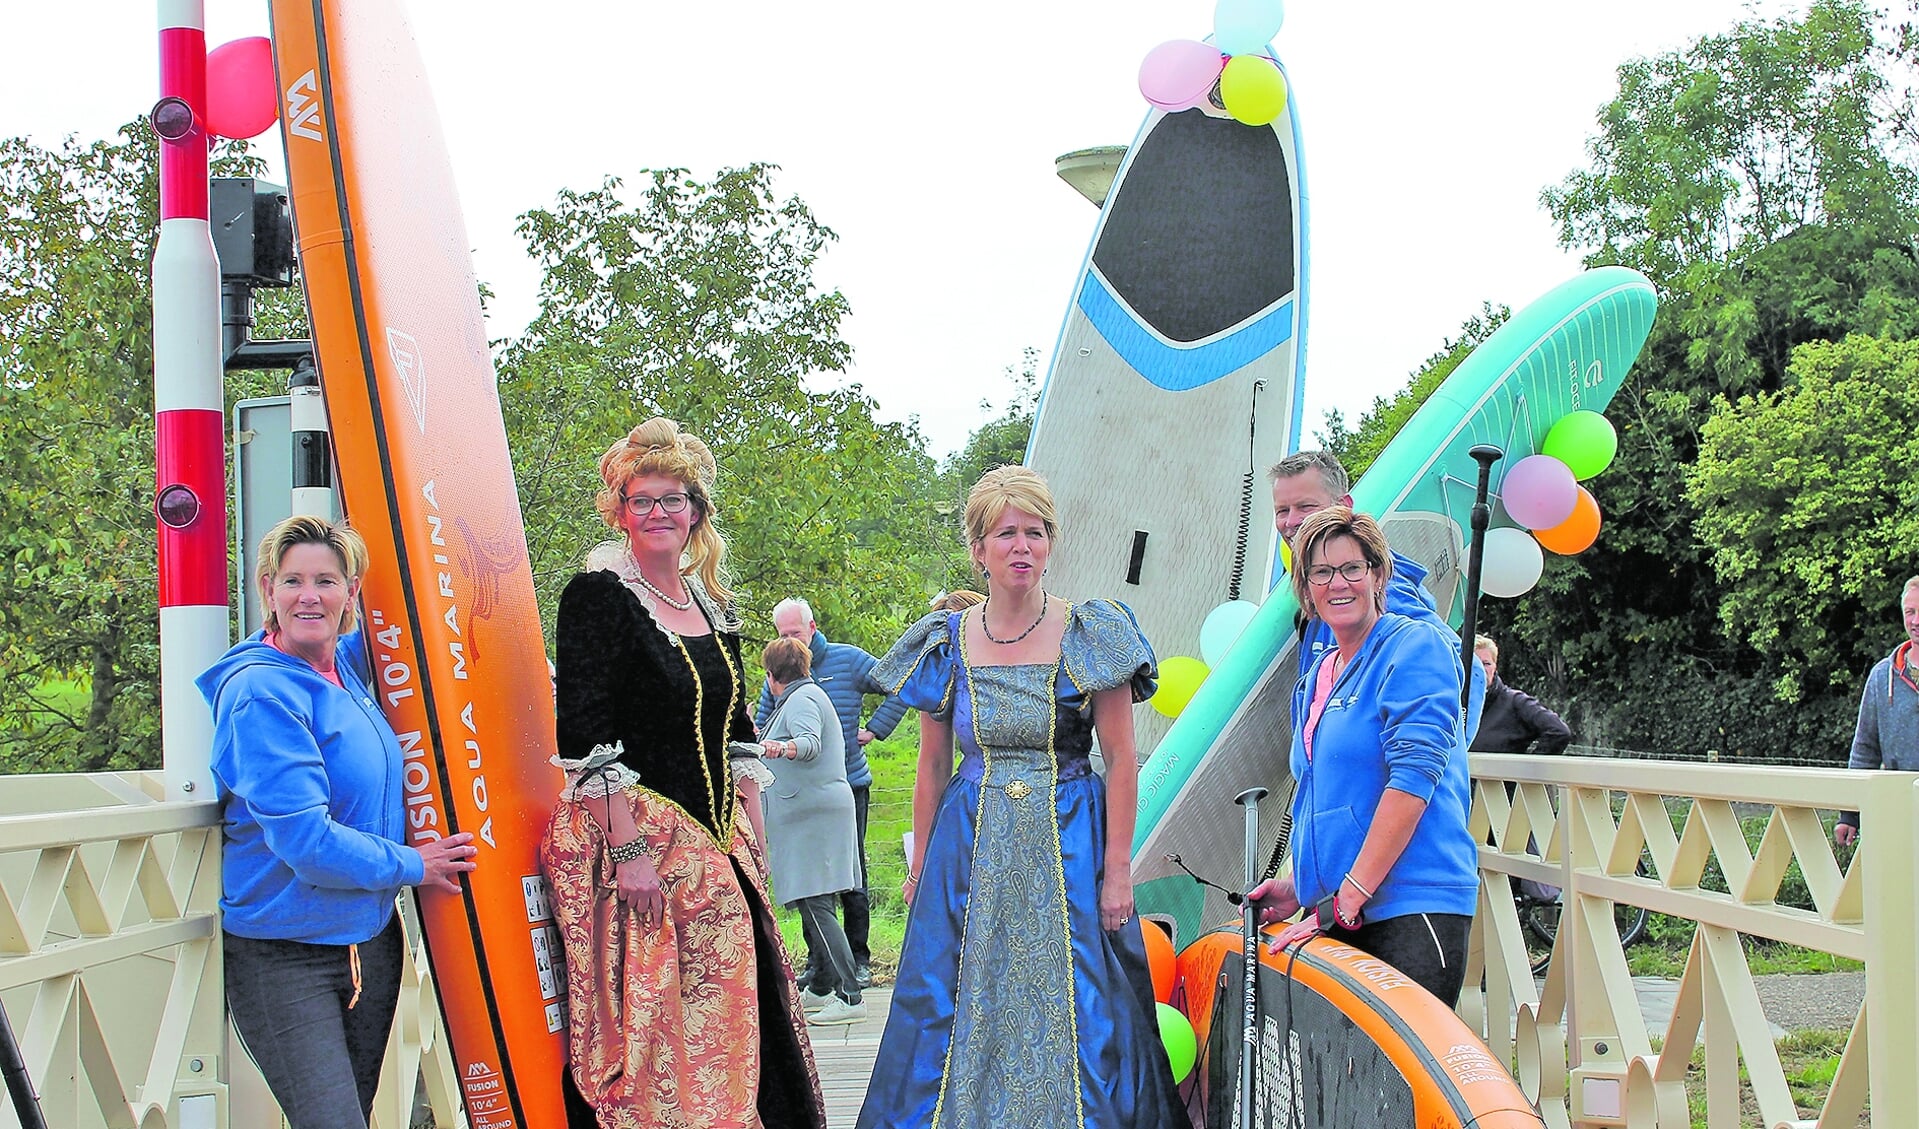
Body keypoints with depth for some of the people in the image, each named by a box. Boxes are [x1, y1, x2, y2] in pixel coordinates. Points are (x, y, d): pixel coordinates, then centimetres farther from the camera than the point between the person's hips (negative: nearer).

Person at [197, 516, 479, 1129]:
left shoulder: (347, 665, 4)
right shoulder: (261, 693, -18)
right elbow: (304, 839, -23)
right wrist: (410, 864, -11)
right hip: (283, 958, -7)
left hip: (371, 940, 7)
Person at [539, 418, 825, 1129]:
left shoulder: (711, 607, 13)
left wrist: (751, 842, 13)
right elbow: (587, 738, -15)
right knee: (652, 1033, -7)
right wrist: (629, 850, -21)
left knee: (725, 1024, 7)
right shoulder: (598, 594, -8)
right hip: (636, 835, -7)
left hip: (715, 843, 7)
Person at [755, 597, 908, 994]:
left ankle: (859, 959, 10)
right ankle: (818, 962, 11)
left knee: (851, 874, 2)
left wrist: (874, 729, -6)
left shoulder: (848, 660, -1)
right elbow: (763, 729, 11)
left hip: (848, 784, -3)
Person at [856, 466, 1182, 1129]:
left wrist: (1117, 871, -9)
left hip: (1069, 844, -2)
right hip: (970, 848, 2)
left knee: (1075, 1019, -1)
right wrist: (919, 867, 8)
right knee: (960, 1018, 2)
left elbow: (1122, 760, -4)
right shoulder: (948, 642, 4)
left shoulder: (1089, 635, -3)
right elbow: (932, 766, 10)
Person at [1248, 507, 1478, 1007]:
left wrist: (1345, 900, -16)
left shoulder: (1416, 647, -5)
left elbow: (1414, 774, -15)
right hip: (1337, 912, 7)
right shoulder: (1316, 678, 20)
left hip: (1413, 908, -7)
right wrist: (1299, 888, 12)